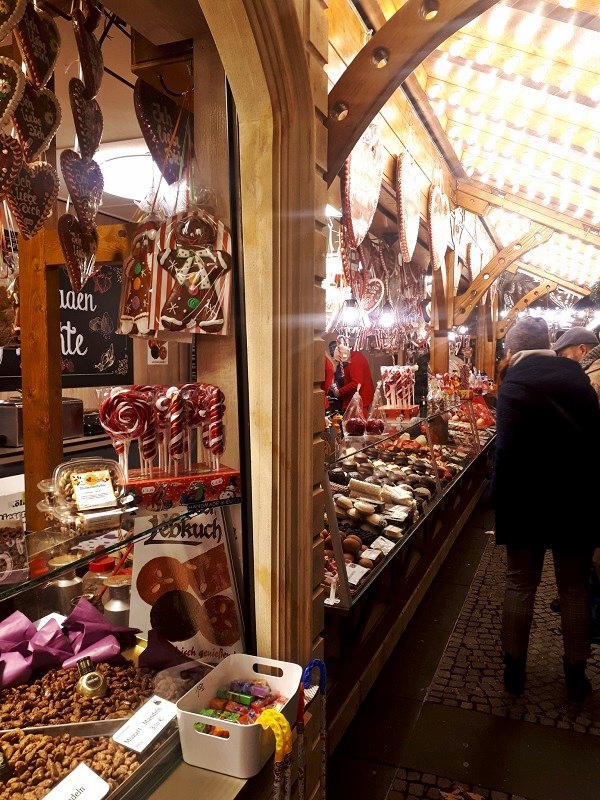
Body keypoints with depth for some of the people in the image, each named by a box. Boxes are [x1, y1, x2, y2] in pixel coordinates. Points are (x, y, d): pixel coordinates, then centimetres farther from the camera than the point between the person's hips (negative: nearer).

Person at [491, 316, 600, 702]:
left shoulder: (515, 381, -12)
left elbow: (507, 449, -17)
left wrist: (501, 500, -9)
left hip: (527, 498, -3)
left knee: (521, 584, 11)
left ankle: (514, 670, 23)